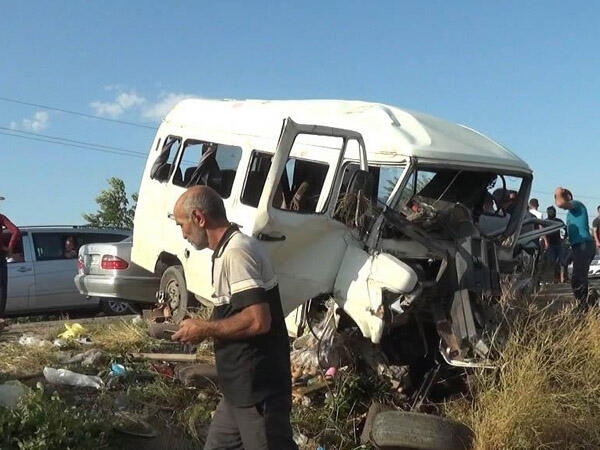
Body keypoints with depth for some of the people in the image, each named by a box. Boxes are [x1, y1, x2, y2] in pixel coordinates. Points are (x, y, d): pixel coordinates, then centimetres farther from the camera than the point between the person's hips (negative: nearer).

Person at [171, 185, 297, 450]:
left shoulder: (236, 252, -18)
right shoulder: (231, 249, 13)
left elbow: (258, 321, -27)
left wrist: (204, 329, -15)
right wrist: (205, 328, 11)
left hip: (258, 389, -10)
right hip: (243, 388, 10)